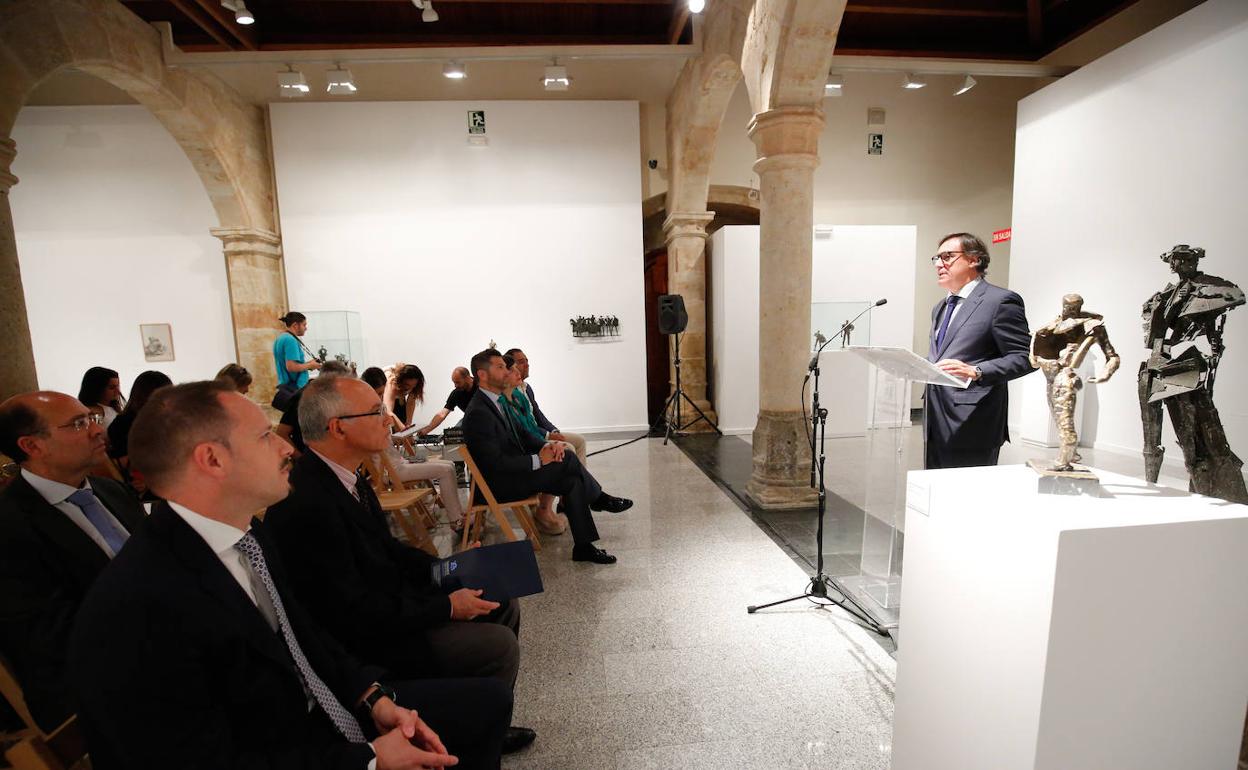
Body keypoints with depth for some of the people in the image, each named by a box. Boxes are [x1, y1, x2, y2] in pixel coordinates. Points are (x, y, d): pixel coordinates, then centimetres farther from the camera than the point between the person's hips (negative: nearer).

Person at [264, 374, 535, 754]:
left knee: (503, 607, 9)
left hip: (385, 598, 9)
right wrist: (447, 606, -18)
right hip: (358, 640, -9)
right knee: (497, 645, -13)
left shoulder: (344, 474, -1)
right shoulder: (306, 504, -30)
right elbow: (354, 614, -27)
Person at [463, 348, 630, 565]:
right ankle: (599, 499, 3)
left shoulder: (496, 401, 9)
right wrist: (538, 459, -20)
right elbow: (496, 463, -26)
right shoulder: (478, 413, -22)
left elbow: (521, 435, 14)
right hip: (500, 484, -9)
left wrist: (547, 446, -4)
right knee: (567, 459, -17)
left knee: (571, 481, -2)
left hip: (514, 471, 9)